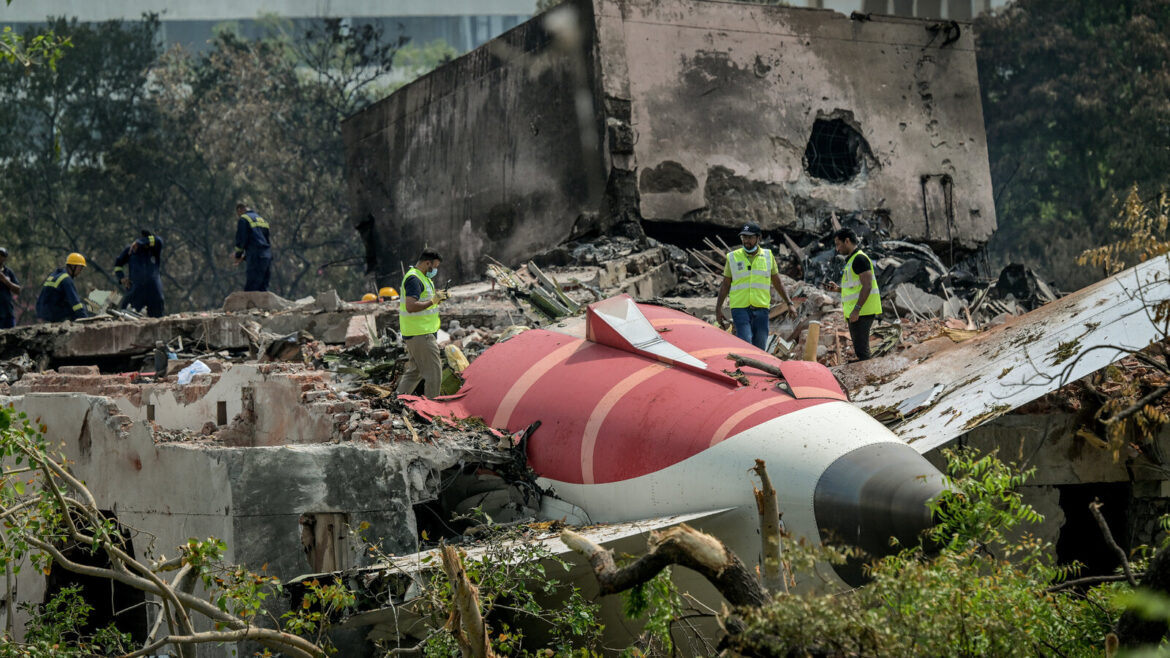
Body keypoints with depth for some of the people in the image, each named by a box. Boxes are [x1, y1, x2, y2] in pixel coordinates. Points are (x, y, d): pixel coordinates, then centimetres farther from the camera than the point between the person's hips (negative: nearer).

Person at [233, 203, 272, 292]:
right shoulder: (262, 219, 25)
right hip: (268, 257, 8)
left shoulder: (243, 219, -1)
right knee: (262, 289, 9)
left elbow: (241, 240, -8)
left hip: (256, 258, -8)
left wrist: (238, 255, 11)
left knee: (249, 289, -11)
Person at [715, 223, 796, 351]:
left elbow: (778, 283, 16)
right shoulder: (733, 257, 5)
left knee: (759, 348, 3)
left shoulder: (768, 256, 9)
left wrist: (789, 303, 12)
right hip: (740, 308, -2)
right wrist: (718, 309, 5)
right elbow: (725, 285, 10)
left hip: (761, 308, 2)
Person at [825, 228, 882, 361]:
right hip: (857, 313, 11)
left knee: (861, 348, -12)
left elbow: (867, 286, -20)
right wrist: (838, 289, 13)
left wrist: (856, 310, -24)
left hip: (862, 312, -11)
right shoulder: (851, 260, 21)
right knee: (860, 348, 13)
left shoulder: (859, 259, -12)